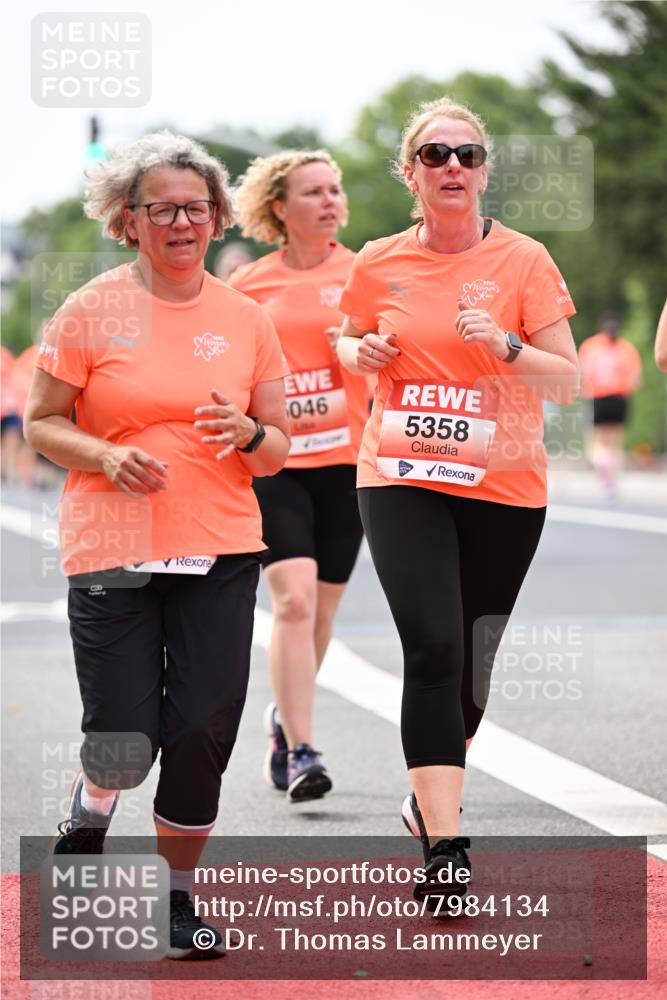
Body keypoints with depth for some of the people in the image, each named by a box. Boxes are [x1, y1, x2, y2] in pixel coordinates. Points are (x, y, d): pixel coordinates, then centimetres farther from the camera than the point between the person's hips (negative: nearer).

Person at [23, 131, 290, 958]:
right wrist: (105, 456, -15)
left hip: (220, 550, 2)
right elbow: (41, 423, 2)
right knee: (123, 740, -6)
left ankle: (178, 898, 17)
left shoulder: (244, 319, 7)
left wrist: (248, 434, -10)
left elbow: (277, 450, 12)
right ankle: (84, 828, 30)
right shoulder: (92, 312, -1)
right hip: (112, 550, -2)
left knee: (203, 735, -3)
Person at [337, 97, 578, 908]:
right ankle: (444, 849, -18)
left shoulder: (524, 260, -3)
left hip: (503, 486, 0)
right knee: (433, 649, -16)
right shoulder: (378, 265, 2)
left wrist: (504, 344, -21)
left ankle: (434, 796, 38)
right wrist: (359, 353, -2)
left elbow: (567, 381, -3)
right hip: (402, 479, 0)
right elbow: (349, 342, 21)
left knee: (473, 663, 10)